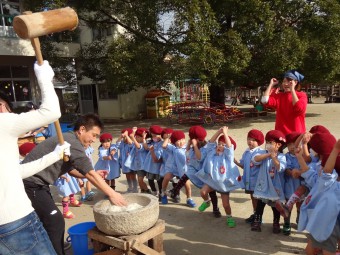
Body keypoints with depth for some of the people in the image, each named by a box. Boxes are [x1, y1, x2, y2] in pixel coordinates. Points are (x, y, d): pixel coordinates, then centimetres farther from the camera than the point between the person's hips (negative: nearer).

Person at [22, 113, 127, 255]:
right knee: (55, 222, -8)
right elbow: (90, 175, -22)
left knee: (52, 222, 17)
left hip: (35, 183, 10)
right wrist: (112, 194, -16)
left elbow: (71, 169, 16)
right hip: (31, 184, -10)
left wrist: (93, 174, 3)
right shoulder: (73, 143, -22)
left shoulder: (68, 139, 9)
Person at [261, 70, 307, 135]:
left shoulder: (302, 95, -2)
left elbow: (300, 109, -22)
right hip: (281, 133, 2)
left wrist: (292, 89, -17)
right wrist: (271, 84, -4)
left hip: (297, 133, -2)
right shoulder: (278, 96, 5)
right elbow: (264, 101, -12)